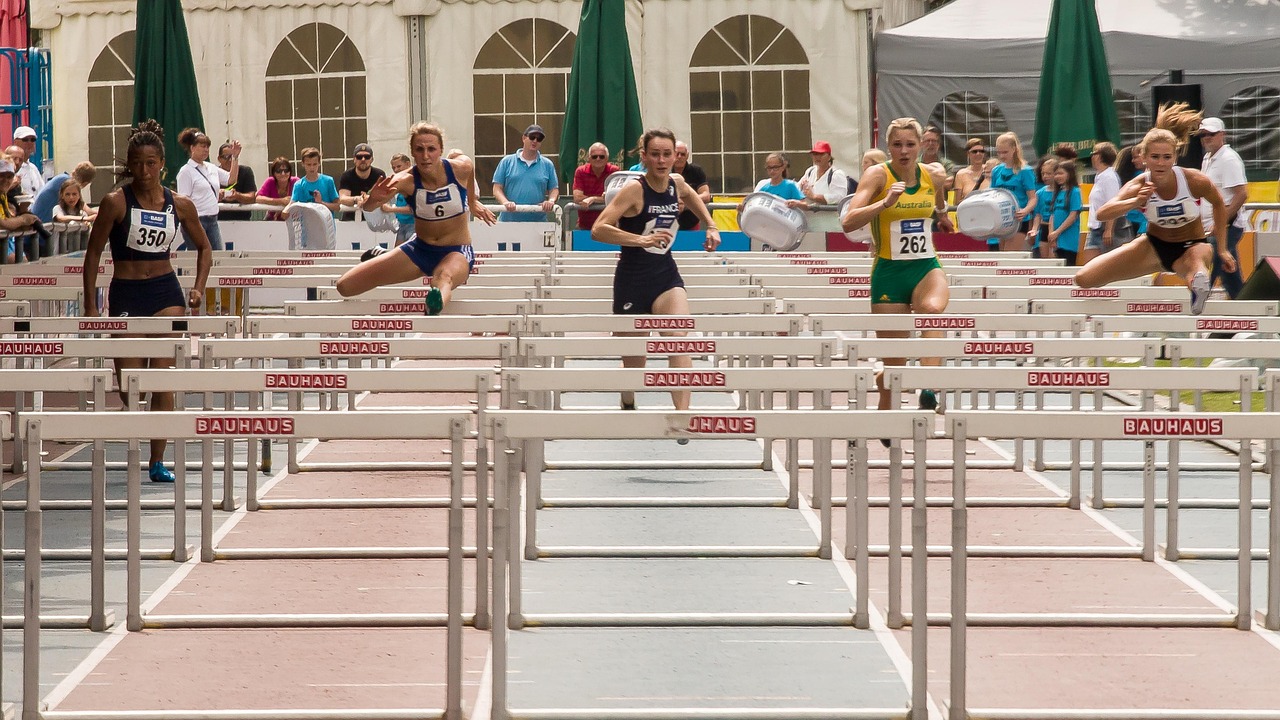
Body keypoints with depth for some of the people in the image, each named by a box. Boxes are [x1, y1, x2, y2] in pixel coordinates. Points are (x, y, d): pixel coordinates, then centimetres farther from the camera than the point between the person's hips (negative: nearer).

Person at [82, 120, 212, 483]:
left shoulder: (180, 205, 1)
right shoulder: (115, 203, -7)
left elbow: (204, 247, 16)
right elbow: (93, 253, -1)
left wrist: (198, 287, 2)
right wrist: (91, 305, -5)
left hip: (166, 292, 1)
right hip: (125, 293, -1)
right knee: (128, 386, 0)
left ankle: (157, 461, 0)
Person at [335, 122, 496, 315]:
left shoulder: (461, 168, -16)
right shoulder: (406, 181, -18)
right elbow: (368, 207, -32)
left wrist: (473, 201, 28)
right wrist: (373, 199, -55)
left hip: (457, 251, -3)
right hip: (420, 249, 3)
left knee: (445, 276, -43)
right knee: (345, 286, 0)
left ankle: (435, 304, -81)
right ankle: (379, 256, 34)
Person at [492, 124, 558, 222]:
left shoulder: (547, 165, 12)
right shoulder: (507, 162, 7)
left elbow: (554, 189, 14)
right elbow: (497, 188, 4)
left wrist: (551, 201, -8)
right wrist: (505, 202, -15)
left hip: (538, 222, 1)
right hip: (509, 220, -1)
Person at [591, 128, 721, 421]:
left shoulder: (677, 184, 0)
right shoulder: (634, 190, -17)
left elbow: (694, 198, 27)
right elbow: (598, 230, -27)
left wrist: (711, 227, 15)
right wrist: (641, 239, -35)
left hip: (666, 275, 4)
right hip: (632, 279, -3)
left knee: (680, 338, -22)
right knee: (634, 358, 10)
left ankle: (682, 414, -28)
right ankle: (628, 406, 41)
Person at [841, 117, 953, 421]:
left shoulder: (934, 176, 4)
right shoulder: (878, 175, -8)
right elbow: (848, 222, -24)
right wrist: (885, 202, -31)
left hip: (927, 267, 2)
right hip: (889, 271, -2)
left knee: (932, 308, -35)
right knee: (893, 361, 2)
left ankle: (930, 388, -36)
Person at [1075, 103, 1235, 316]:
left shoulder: (1195, 180, -22)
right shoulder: (1139, 186, -20)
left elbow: (1218, 205, 1)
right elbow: (1102, 214, -35)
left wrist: (1222, 249, 2)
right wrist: (1135, 202, -51)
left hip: (1191, 246, -4)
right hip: (1154, 246, 4)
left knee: (1199, 280, -47)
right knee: (1084, 278, -3)